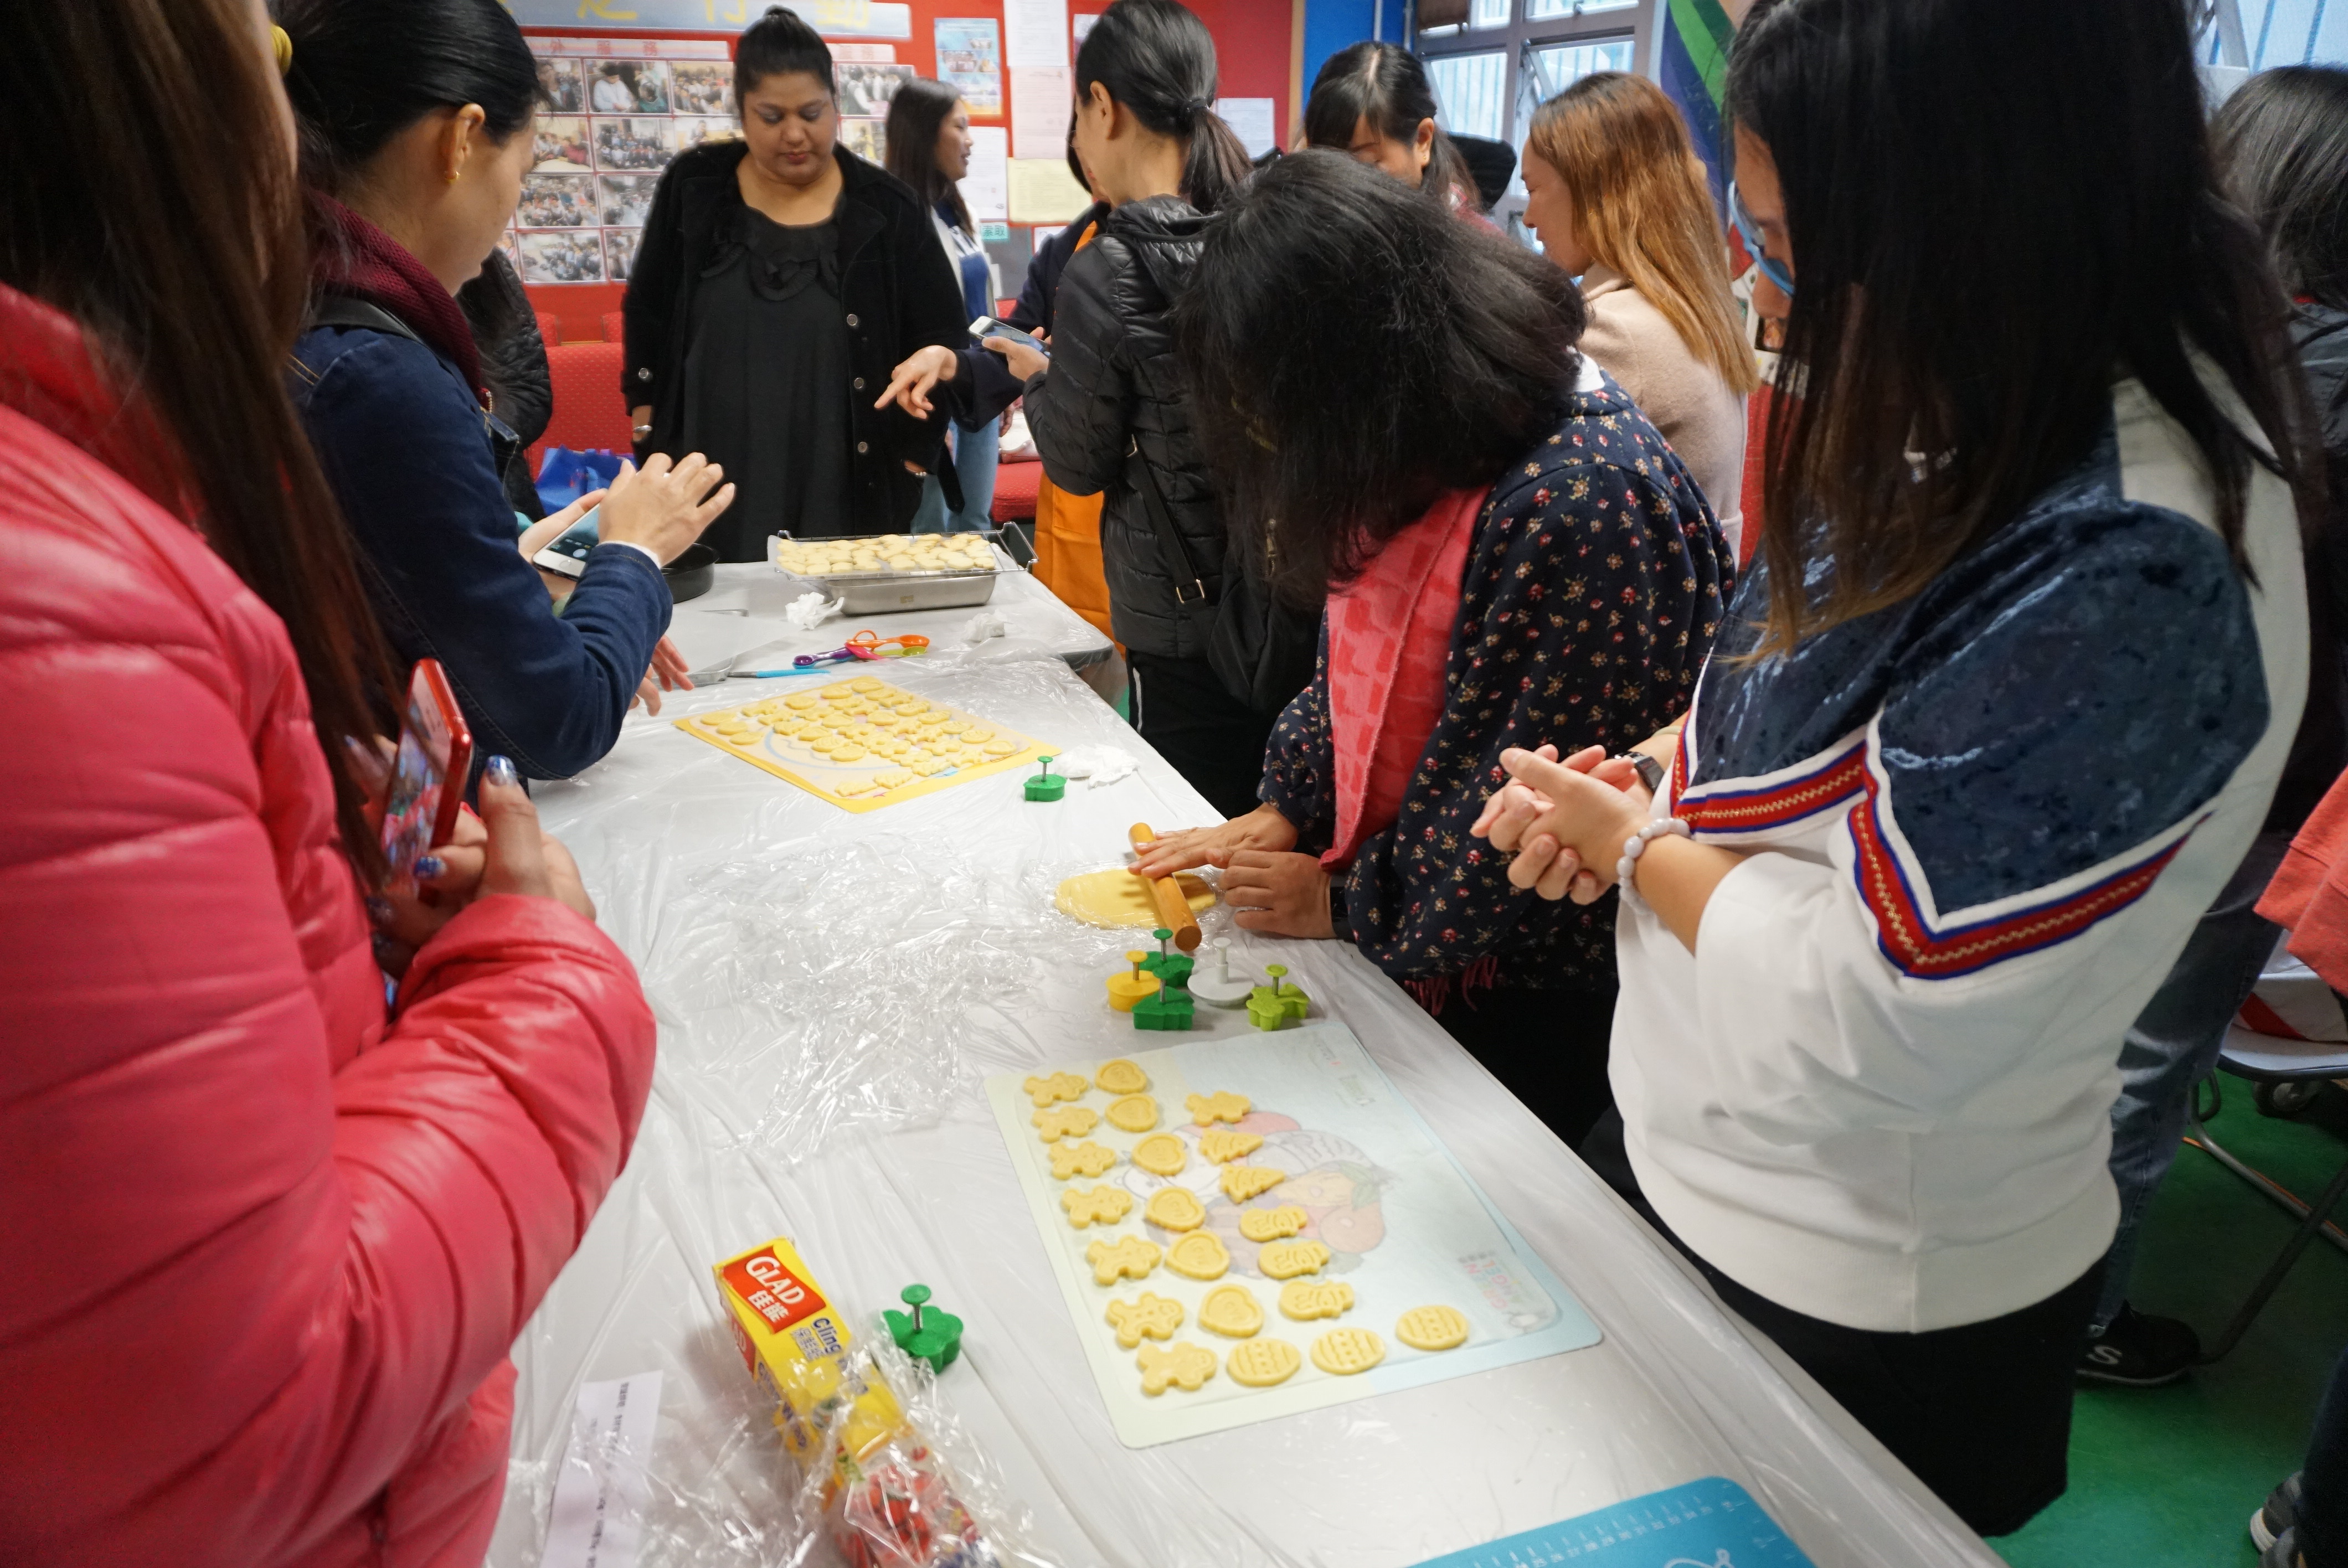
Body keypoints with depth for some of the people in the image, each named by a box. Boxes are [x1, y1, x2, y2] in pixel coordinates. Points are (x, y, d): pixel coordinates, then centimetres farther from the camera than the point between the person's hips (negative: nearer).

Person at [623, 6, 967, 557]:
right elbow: (648, 312, 12)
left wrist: (916, 450, -1)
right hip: (707, 484, 2)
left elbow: (943, 336, 3)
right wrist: (647, 417, 8)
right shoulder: (695, 186, 3)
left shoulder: (887, 207, -2)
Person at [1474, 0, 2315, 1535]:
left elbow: (1868, 1019, -31)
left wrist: (1638, 847, -15)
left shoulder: (2128, 575, -32)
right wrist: (1647, 777, -6)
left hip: (1854, 1314, -8)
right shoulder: (1981, 439, -4)